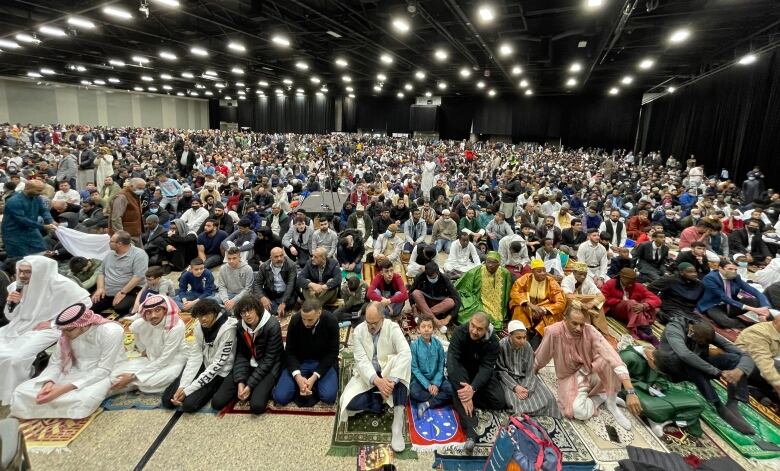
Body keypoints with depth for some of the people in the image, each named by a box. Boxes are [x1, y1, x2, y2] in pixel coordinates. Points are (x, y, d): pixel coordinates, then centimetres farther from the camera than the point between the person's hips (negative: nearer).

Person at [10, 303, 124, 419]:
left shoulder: (111, 332, -25)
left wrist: (65, 389, -30)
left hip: (100, 376, -5)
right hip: (73, 374, 5)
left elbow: (103, 370, -24)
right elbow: (55, 363, 1)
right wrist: (49, 382, -22)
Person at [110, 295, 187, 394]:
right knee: (115, 376, -15)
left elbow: (164, 360, -28)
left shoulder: (176, 326, -30)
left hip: (173, 359, -4)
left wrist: (134, 376, -27)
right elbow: (134, 329, 14)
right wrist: (143, 350, 11)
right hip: (150, 359, 4)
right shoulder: (139, 324, -15)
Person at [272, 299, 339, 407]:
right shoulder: (295, 320, -17)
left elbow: (332, 353, -12)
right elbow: (290, 351, -9)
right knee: (280, 397, -16)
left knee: (329, 397, -24)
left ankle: (314, 383, 5)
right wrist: (297, 376, -25)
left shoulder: (331, 322, -20)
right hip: (298, 362, 1)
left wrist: (314, 377, -23)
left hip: (323, 362, -1)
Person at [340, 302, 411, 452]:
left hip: (387, 373, 0)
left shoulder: (393, 328, -13)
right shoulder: (358, 331, -8)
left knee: (401, 360, -36)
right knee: (349, 403, -28)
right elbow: (361, 360, -16)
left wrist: (392, 380, -39)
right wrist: (377, 381, -33)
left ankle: (397, 426, -37)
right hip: (366, 375, 1)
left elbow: (406, 353, -27)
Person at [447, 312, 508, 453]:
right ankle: (471, 432, -41)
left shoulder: (493, 341, -20)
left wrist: (473, 388, -45)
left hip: (481, 372, 2)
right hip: (462, 369, -2)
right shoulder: (460, 332, -25)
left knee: (499, 402, -16)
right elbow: (451, 360, -32)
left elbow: (486, 367, -26)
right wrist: (463, 390, -43)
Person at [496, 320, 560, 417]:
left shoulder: (527, 347, -11)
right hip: (508, 379, -4)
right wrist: (515, 386, -25)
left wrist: (526, 388, -25)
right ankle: (521, 412, -1)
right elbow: (501, 370, -14)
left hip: (525, 378, 4)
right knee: (515, 399, -31)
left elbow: (529, 372, -7)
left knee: (548, 397, -13)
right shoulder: (501, 345, -21)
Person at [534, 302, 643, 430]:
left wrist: (630, 392, -43)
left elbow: (613, 357, -34)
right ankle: (601, 396, 3)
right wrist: (533, 371, 12)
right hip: (570, 376, -1)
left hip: (592, 372, 1)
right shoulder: (553, 332, -26)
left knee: (609, 361, -33)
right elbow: (541, 357, -7)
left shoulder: (590, 331, -24)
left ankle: (611, 402, -9)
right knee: (580, 412, -29)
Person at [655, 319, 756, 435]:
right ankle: (720, 408, -32)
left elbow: (745, 355, -15)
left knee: (735, 358, -19)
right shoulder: (673, 329, -27)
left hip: (698, 369, 5)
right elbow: (684, 354, -45)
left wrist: (740, 370, -36)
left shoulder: (707, 333, -13)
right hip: (675, 366, -5)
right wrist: (717, 372, -42)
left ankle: (732, 405, -25)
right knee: (688, 362, -40)